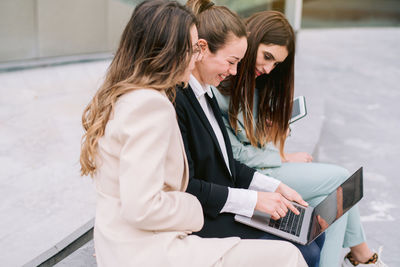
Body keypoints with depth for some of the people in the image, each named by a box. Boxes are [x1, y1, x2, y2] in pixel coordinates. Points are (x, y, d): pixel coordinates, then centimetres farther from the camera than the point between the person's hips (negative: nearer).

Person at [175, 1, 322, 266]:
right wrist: (254, 200, -18)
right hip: (201, 222, -9)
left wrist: (275, 187, 5)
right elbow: (185, 188, -22)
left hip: (223, 204, 9)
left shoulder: (205, 92, 10)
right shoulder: (173, 101, -22)